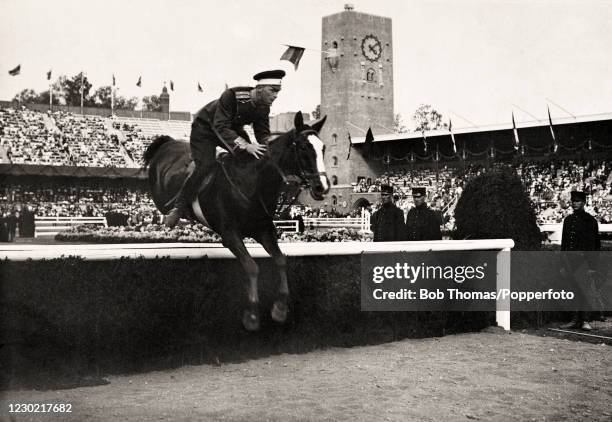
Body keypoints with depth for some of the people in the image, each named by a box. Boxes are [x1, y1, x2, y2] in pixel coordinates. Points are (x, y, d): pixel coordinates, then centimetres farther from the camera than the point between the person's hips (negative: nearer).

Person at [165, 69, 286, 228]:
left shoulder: (264, 107, -16)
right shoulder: (232, 96, -37)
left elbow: (263, 134, -9)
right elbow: (220, 127, -41)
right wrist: (245, 145, -53)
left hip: (233, 128, 7)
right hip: (205, 127, -6)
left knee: (253, 159, -9)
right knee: (205, 167, -21)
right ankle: (180, 207, -8)